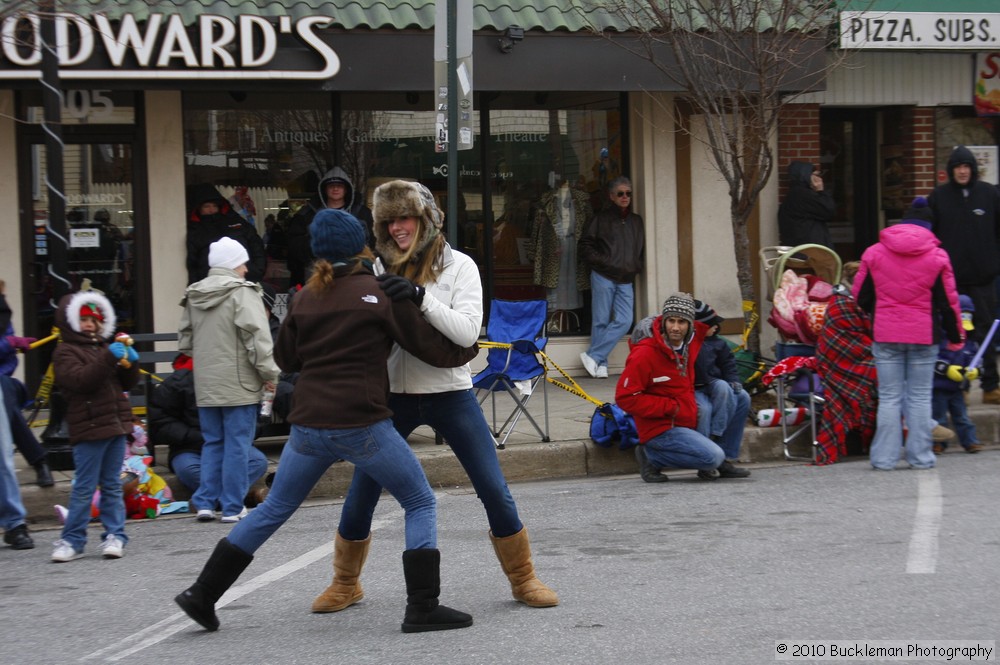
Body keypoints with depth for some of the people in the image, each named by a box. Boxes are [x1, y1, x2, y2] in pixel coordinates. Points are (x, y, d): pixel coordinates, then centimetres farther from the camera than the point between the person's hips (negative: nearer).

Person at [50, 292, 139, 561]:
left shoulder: (104, 347, 21)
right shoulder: (65, 352, -2)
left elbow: (127, 383, 19)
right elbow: (81, 380, -21)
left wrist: (131, 364, -1)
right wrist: (109, 359, -28)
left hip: (116, 425, 7)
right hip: (88, 428, -7)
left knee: (113, 485, 9)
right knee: (84, 487, -4)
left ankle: (115, 535, 12)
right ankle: (72, 540, 1)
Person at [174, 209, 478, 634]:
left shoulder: (306, 297, 9)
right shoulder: (382, 293, -4)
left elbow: (286, 359, 20)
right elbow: (433, 348, 0)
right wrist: (470, 349, 18)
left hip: (309, 425, 5)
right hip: (362, 425, -5)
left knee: (272, 511, 18)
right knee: (420, 503, 10)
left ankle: (202, 594, 21)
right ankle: (422, 608, 1)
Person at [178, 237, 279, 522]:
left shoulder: (193, 296, 11)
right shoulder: (242, 293, -12)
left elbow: (185, 342, 17)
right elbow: (257, 338, -17)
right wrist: (269, 373, -9)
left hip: (205, 385, 6)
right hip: (238, 384, -6)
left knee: (212, 443, 15)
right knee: (238, 445, 0)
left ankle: (205, 502, 12)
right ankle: (233, 507, 2)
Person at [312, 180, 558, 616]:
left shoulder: (458, 266, -5)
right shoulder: (381, 270, 2)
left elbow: (467, 332, -18)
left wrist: (420, 297, -28)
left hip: (450, 394, -2)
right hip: (393, 396, 2)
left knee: (495, 491, -2)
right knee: (361, 495, 4)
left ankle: (523, 580, 15)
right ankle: (345, 584, 24)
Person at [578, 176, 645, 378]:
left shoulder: (636, 221, 15)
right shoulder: (602, 219, 0)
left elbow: (641, 250, 25)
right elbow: (585, 247, -1)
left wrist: (635, 268, 11)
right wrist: (604, 263, -10)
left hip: (625, 280, 5)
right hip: (603, 277, -4)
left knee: (624, 321, -8)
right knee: (601, 321, -2)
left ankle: (593, 356, -2)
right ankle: (601, 364, 5)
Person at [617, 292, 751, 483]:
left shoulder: (691, 342, 1)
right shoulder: (645, 354, -22)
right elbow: (625, 397, -22)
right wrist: (670, 407, -21)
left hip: (689, 419, 8)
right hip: (661, 429, -8)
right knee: (712, 456, -25)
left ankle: (724, 462, 14)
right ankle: (651, 456, -6)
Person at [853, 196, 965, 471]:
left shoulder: (874, 253, 1)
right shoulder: (937, 256, -2)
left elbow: (860, 295, 8)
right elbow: (948, 301, 2)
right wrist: (956, 335, 14)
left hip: (885, 335, 1)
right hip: (924, 335, -1)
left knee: (889, 397, 5)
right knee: (920, 397, 7)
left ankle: (884, 457, 4)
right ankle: (920, 456, 7)